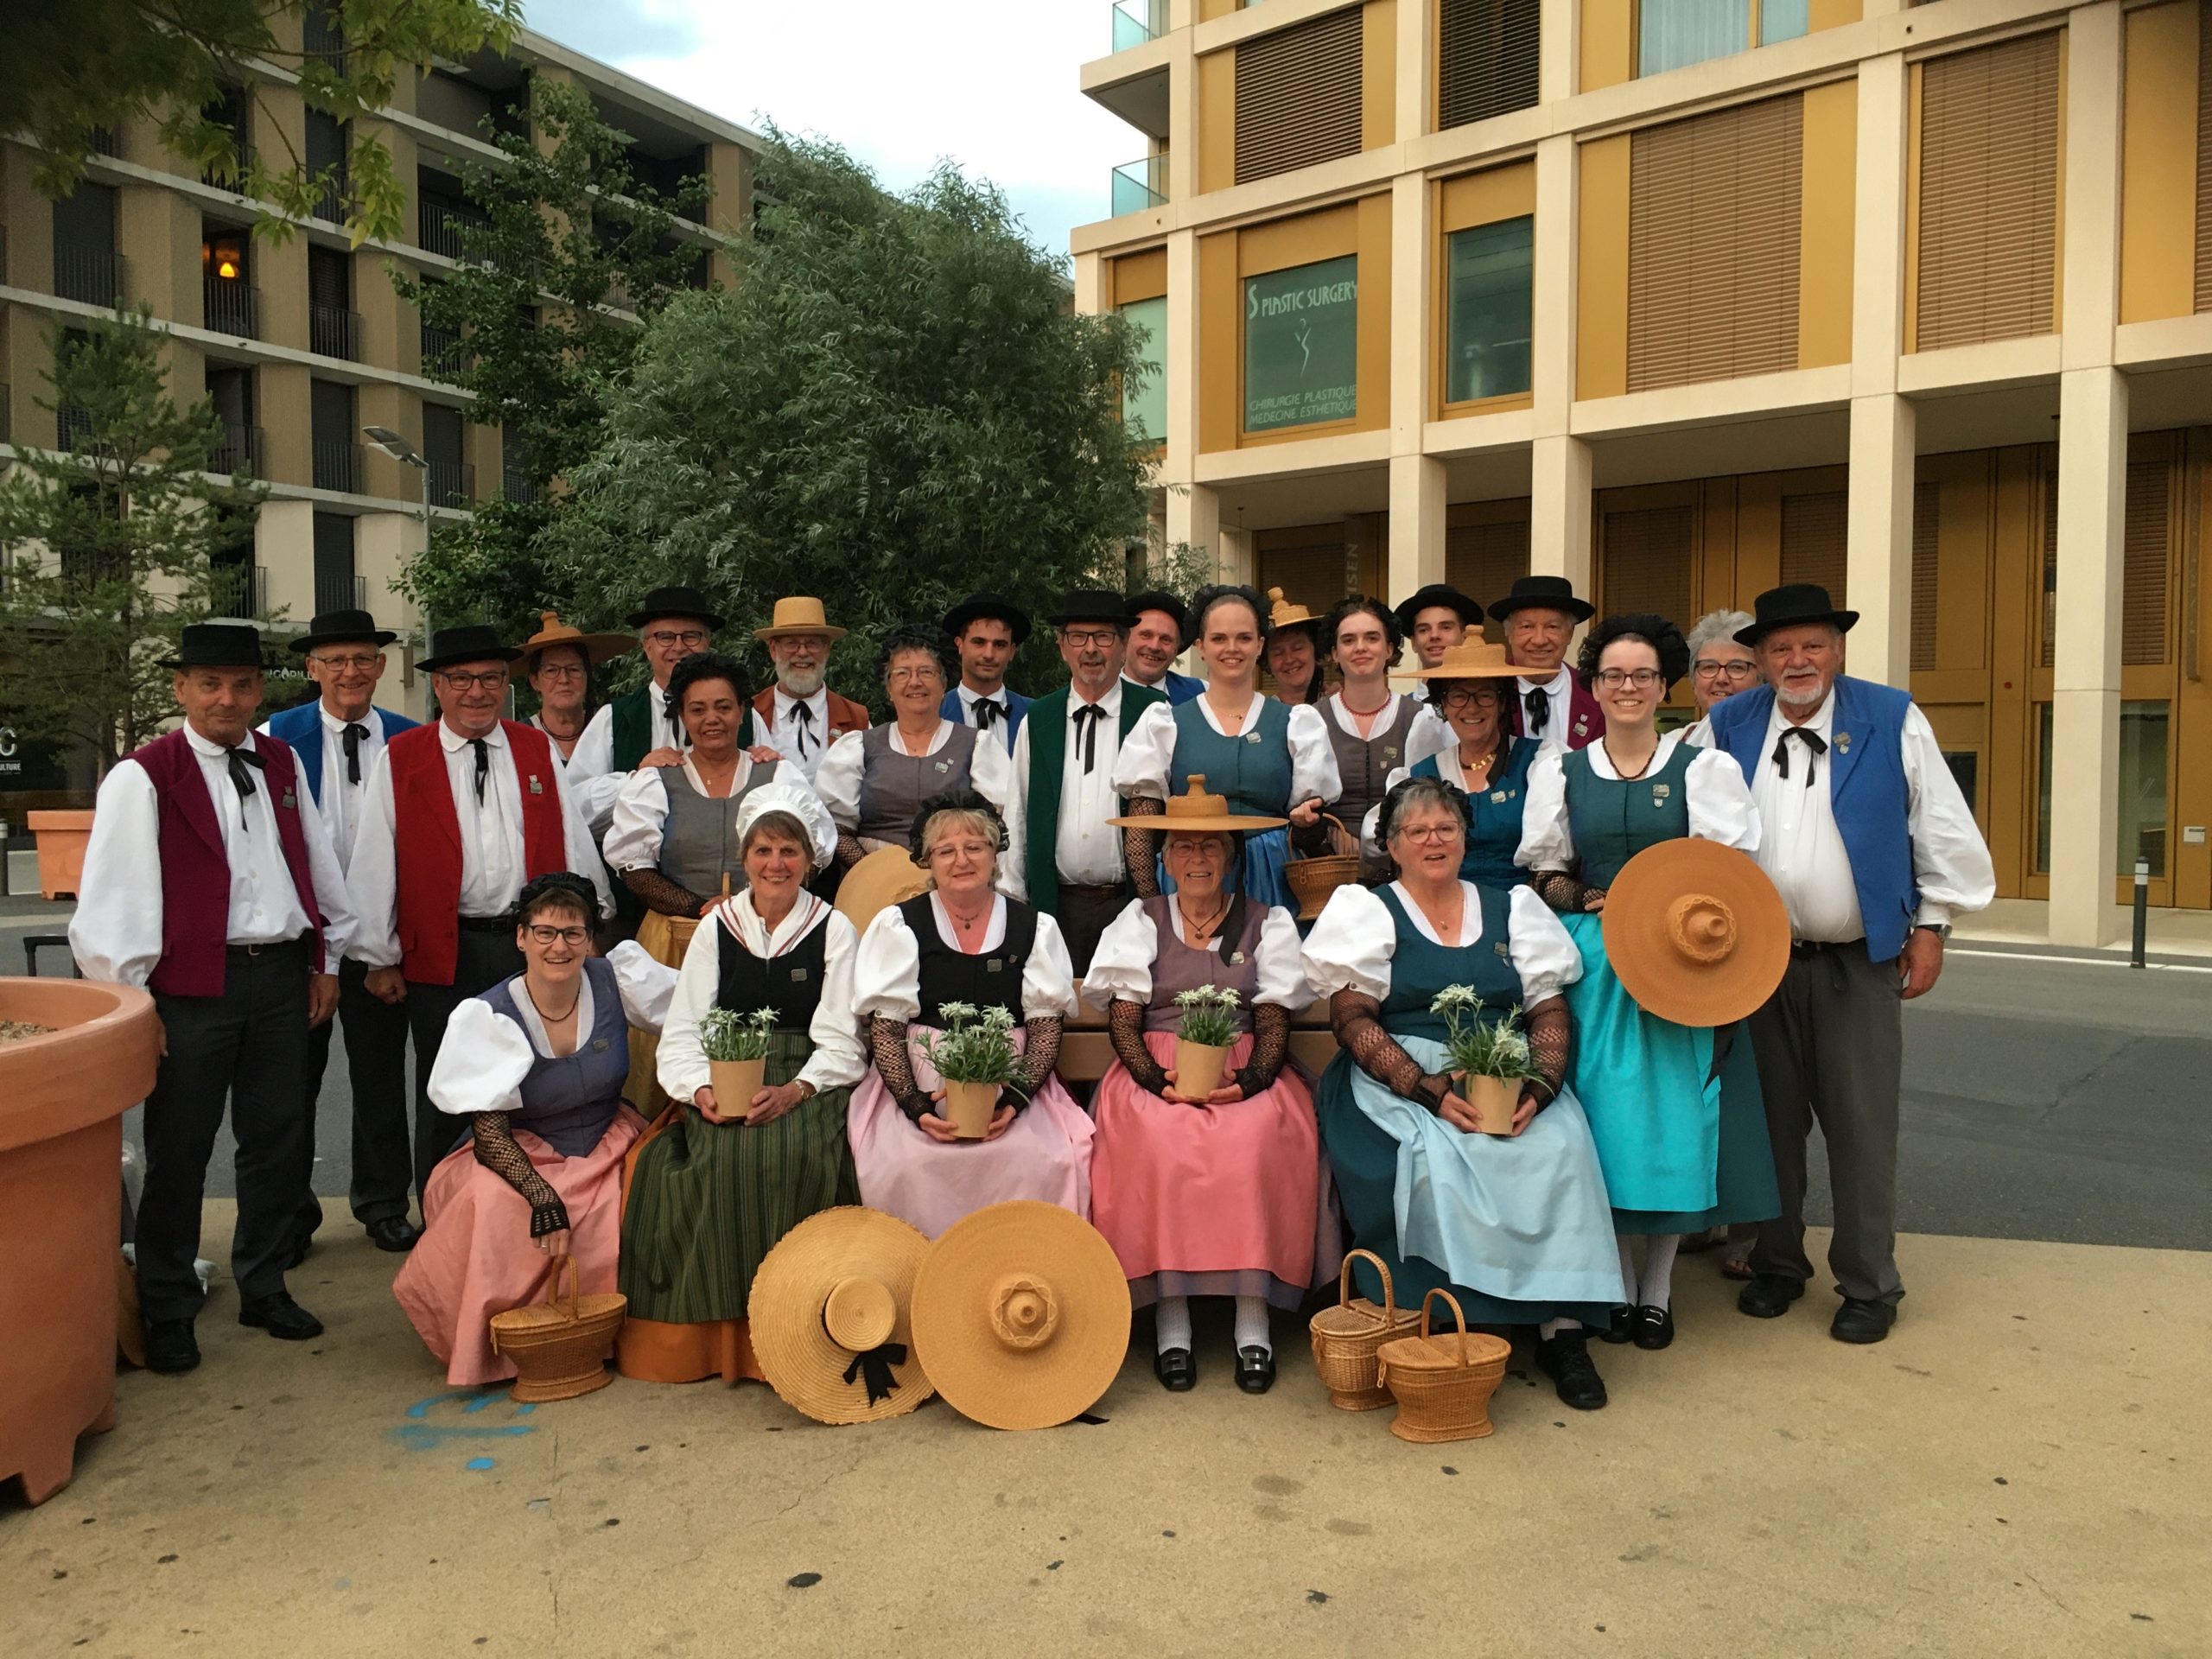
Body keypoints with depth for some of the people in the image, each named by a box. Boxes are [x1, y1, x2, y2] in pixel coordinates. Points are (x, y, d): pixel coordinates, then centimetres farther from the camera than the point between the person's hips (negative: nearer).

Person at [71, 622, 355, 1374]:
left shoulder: (282, 763, 9)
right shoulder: (142, 776, -7)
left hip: (283, 975, 5)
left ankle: (264, 1286, 29)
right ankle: (168, 1311, 22)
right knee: (179, 1151, 5)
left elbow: (315, 861, 13)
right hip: (194, 987, -4)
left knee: (280, 1141, 12)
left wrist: (325, 960, 11)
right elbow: (111, 897, -9)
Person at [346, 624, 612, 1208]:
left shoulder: (538, 750, 8)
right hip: (442, 954, -2)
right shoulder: (399, 760, 1)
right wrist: (379, 957, 0)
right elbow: (374, 864, 0)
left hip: (533, 944, 2)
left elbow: (572, 842, 10)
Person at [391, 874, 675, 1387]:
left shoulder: (614, 981, -6)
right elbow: (489, 1134, -17)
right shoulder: (491, 1017, -14)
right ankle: (496, 1343, -7)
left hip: (606, 1151, 3)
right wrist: (542, 1196, -31)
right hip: (519, 1159, -3)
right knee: (495, 1210, -35)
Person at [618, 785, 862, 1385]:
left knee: (794, 1153, -32)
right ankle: (716, 1325, -12)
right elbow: (683, 1031, 7)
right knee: (722, 1155, -29)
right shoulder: (716, 927, 12)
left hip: (809, 1084, -1)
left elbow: (841, 1041, 0)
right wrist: (702, 1090, -13)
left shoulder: (834, 930, 7)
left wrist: (794, 1091, -18)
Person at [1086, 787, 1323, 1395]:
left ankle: (1253, 1323, -25)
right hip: (1156, 1068, 0)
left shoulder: (1267, 922, 13)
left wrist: (1248, 1082, -16)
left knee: (1255, 1139, -32)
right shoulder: (1140, 921, 13)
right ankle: (1171, 1321, -24)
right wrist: (1157, 1081, -15)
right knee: (1161, 1139, -32)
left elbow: (1274, 1023, 4)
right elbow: (1124, 1021, 4)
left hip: (1245, 1073, 0)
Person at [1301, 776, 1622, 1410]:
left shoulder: (1512, 909, 17)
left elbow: (1550, 1013, 9)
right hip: (1400, 1081, -2)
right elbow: (1353, 1021, -4)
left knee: (1559, 1148, -27)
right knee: (1434, 1160, -32)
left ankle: (1563, 1327, -20)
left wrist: (1539, 1086, -12)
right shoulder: (1368, 911, 8)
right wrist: (1432, 1090, -17)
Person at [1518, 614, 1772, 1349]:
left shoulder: (1704, 768, 5)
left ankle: (1658, 1286, 17)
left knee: (1673, 1112, 2)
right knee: (1604, 1114, 1)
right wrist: (1592, 901, -10)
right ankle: (1617, 1282, 16)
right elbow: (1545, 872, 8)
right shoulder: (1560, 771, 10)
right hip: (1592, 962, 1)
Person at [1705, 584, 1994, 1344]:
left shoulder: (1894, 720, -3)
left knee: (1862, 1127, 4)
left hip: (1858, 964, -2)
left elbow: (1940, 827, 2)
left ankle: (1868, 1283, 19)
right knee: (1771, 1119, 12)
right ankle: (1776, 1264, 28)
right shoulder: (1726, 728, 2)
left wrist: (1931, 925, 1)